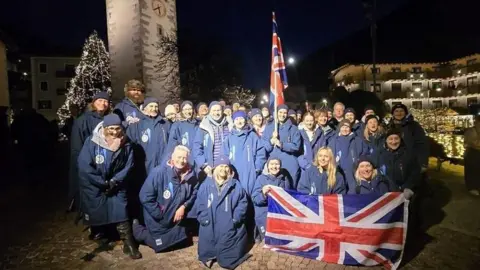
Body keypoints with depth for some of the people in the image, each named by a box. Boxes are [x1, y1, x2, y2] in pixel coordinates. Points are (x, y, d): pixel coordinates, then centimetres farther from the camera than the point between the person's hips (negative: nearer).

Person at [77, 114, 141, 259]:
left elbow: (128, 166, -8)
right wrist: (103, 183, -18)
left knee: (120, 211, -5)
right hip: (94, 186, -1)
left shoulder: (126, 144, -9)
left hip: (116, 185, 1)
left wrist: (113, 181, -18)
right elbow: (84, 165, -19)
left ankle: (128, 243, 2)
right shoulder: (92, 142, -16)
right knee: (96, 213, 8)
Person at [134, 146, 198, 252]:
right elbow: (145, 197, -24)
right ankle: (138, 230, 27)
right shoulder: (159, 172, -27)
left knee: (180, 241, 21)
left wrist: (184, 206, -14)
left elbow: (194, 193, 1)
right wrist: (159, 215, -19)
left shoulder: (190, 174, -14)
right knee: (161, 244, 6)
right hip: (157, 219, -5)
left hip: (176, 218, 6)